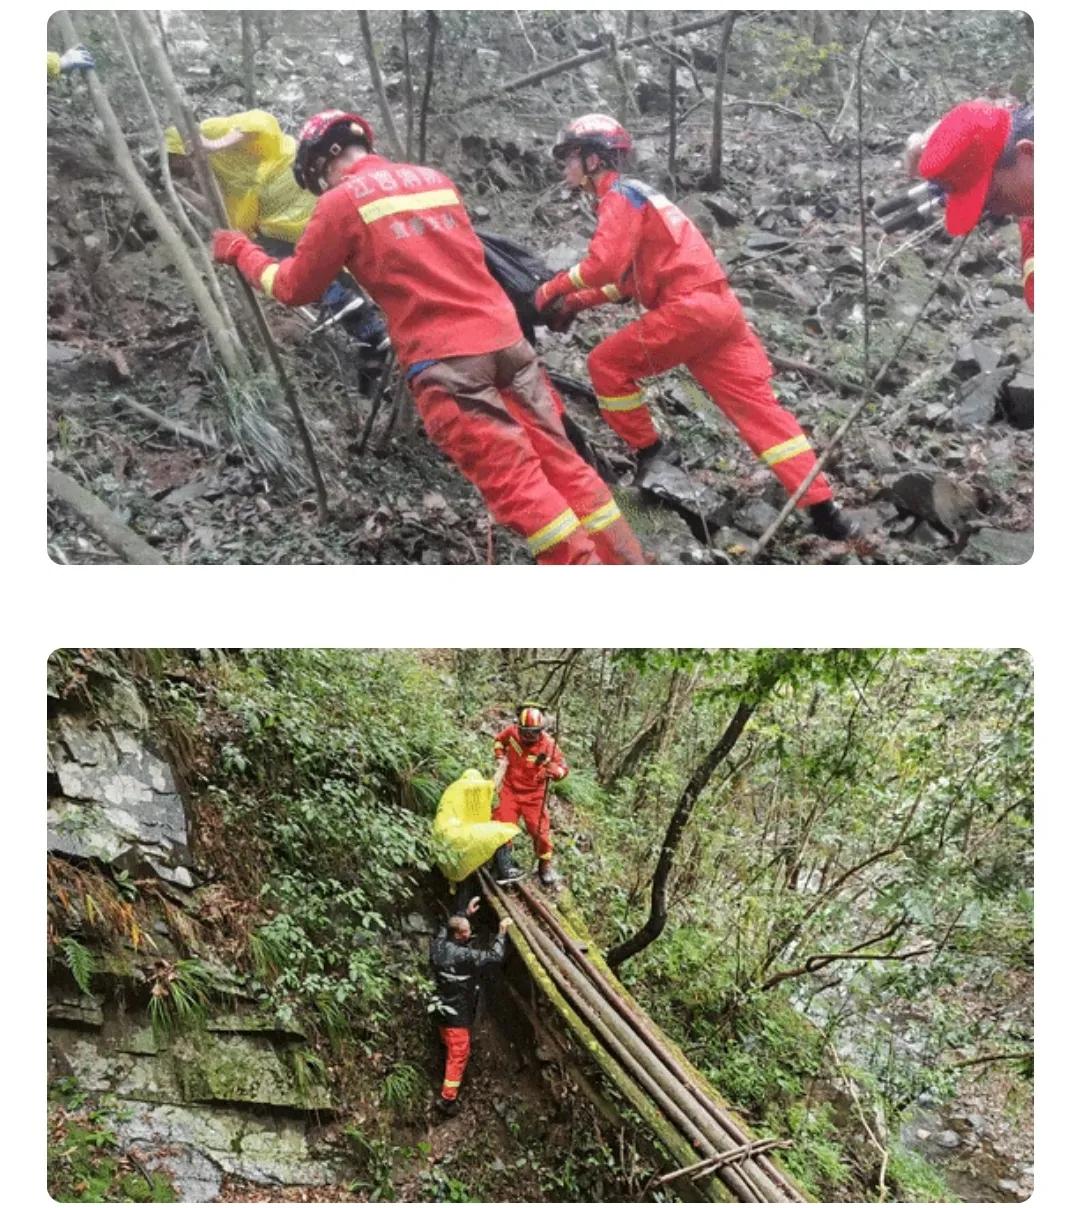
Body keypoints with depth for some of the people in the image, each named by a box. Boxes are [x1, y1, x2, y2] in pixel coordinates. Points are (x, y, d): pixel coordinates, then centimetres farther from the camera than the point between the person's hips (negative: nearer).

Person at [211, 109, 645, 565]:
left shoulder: (341, 201, 1)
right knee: (560, 461, 9)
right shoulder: (436, 179, 19)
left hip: (443, 357, -6)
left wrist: (239, 250, 26)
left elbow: (294, 288, 10)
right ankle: (632, 571, 12)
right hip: (504, 336, 6)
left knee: (516, 484, -7)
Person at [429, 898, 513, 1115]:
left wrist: (466, 913, 13)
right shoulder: (464, 956, -33)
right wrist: (502, 932, -15)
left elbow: (446, 927, 14)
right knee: (458, 1055, 7)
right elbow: (495, 957, -26)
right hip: (457, 1014, -9)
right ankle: (447, 1098, 16)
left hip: (442, 1009, 9)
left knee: (451, 1048, 30)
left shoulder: (438, 944, -10)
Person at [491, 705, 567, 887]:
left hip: (534, 795, -2)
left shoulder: (548, 744, -21)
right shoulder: (512, 731, -13)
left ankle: (546, 866, 26)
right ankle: (503, 867, 7)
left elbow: (564, 769, -13)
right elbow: (499, 740, 12)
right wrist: (501, 760, -2)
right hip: (510, 790, 2)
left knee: (540, 830, 1)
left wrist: (553, 770, -36)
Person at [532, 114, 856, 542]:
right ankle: (822, 506, -2)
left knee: (606, 365, 4)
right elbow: (628, 277, 30)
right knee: (756, 405, 3)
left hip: (688, 308, -9)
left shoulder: (618, 196, -2)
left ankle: (649, 455, 10)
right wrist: (573, 302, 23)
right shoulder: (633, 195, 28)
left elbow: (604, 265, -16)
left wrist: (552, 289, -2)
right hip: (719, 306, 9)